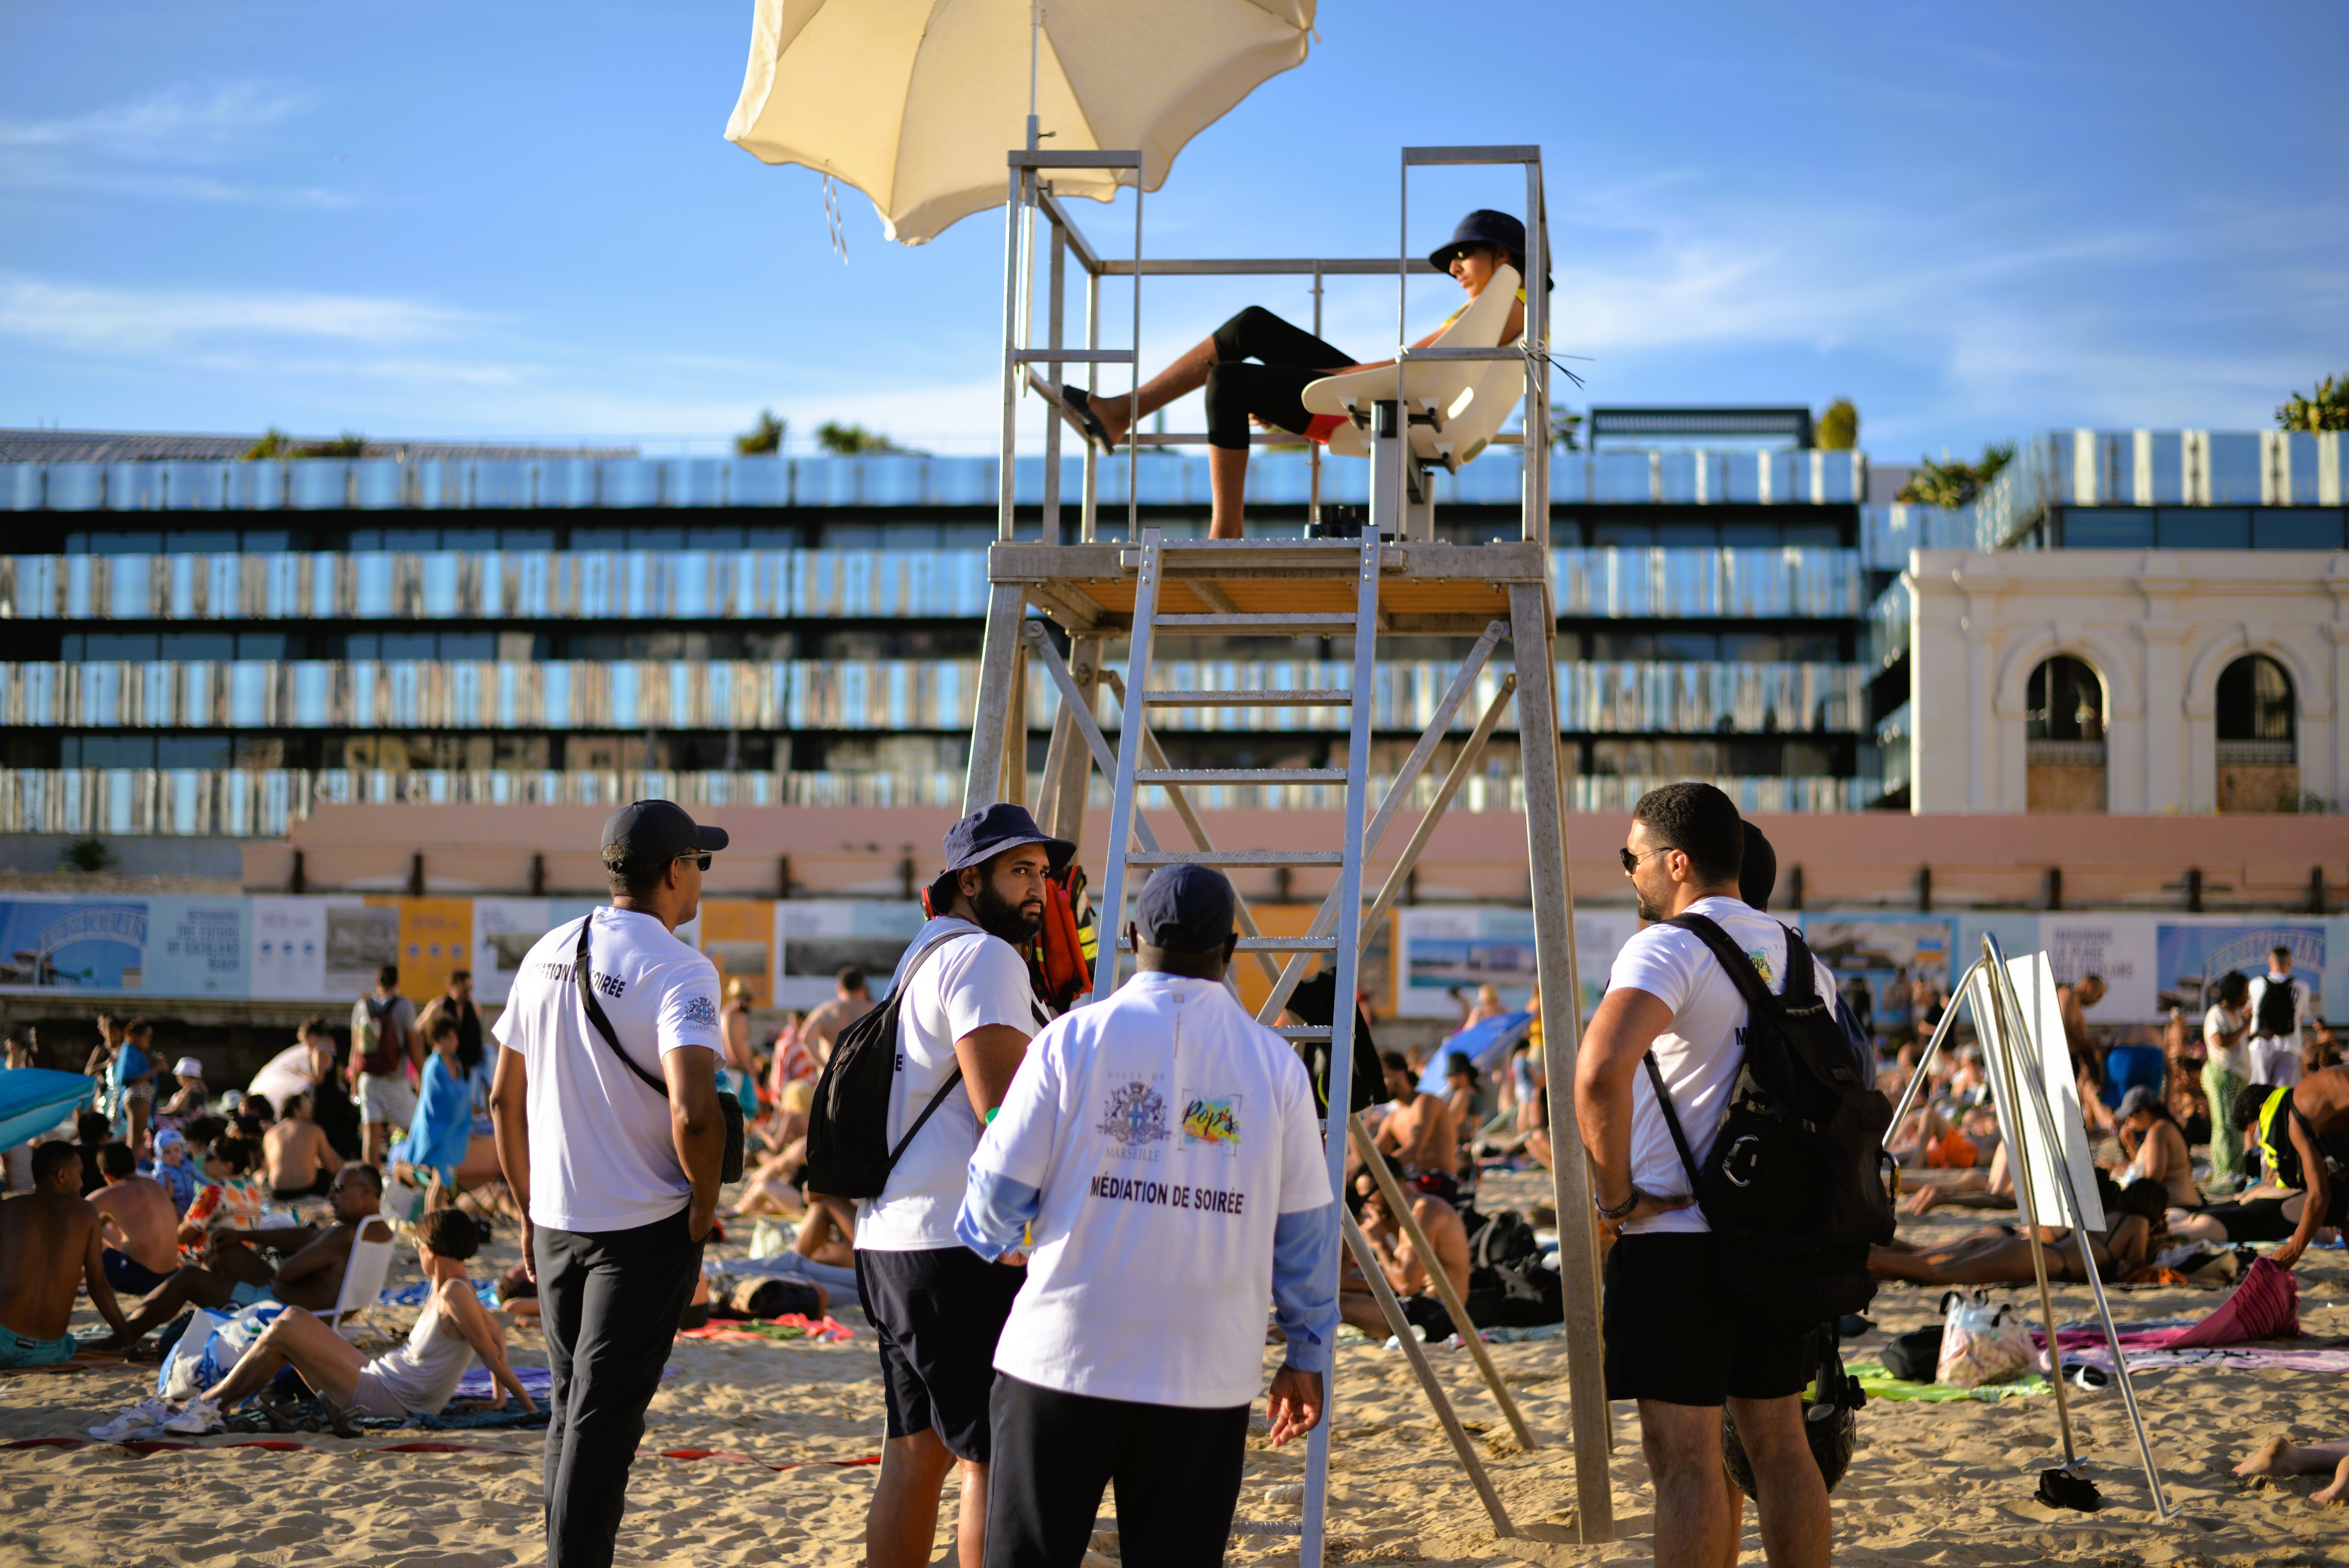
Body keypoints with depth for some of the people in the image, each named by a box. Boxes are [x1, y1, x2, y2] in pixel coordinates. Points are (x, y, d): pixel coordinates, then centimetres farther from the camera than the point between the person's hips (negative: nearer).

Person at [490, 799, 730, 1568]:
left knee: (570, 1411, 18)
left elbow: (504, 1100, 13)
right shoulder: (678, 969, -15)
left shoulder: (547, 953, 7)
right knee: (603, 1419, -2)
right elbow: (692, 1114, -27)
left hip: (554, 1221, 6)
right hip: (645, 1227, -6)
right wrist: (704, 1203, -10)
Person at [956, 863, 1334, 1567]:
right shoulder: (1274, 1062, 3)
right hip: (1208, 1375, 1)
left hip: (1065, 1355, -1)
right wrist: (1307, 1355, 17)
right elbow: (1306, 1228, 6)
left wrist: (989, 1243, 23)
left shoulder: (1074, 1039, -3)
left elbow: (1002, 1186, 0)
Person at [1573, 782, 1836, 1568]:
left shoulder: (1668, 948, -13)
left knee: (1685, 1461, -4)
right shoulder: (1797, 956, 12)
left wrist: (1616, 1193, -18)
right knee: (1780, 1446, 13)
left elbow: (1601, 1072, -29)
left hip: (1677, 1232, -7)